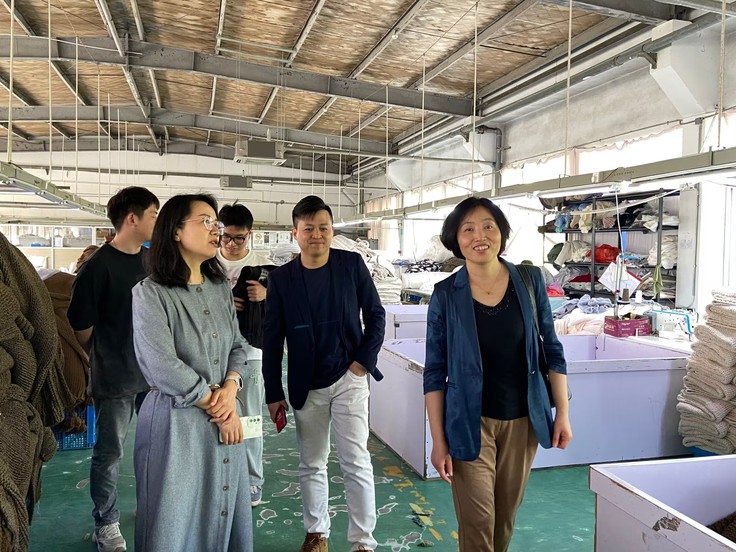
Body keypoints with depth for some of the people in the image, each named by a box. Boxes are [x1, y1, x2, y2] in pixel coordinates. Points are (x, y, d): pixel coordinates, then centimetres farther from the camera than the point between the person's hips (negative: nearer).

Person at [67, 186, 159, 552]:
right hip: (114, 379, -6)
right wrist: (105, 359, 4)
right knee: (110, 453, 7)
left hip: (153, 373, 6)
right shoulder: (99, 266, -14)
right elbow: (81, 325, -9)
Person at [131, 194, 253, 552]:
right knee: (176, 520, 9)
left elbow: (237, 346, 9)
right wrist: (215, 406, -12)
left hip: (225, 416, 6)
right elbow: (164, 368, -18)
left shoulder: (220, 288, 7)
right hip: (177, 419, -5)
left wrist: (230, 390, -10)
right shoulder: (150, 293, -12)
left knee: (224, 510, 15)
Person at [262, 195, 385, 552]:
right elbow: (272, 339, 1)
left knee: (356, 462, 0)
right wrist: (274, 393, 1)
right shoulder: (280, 278, -3)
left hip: (348, 379, -1)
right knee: (311, 464, 13)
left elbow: (375, 315, 3)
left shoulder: (352, 264, -5)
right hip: (305, 386, 2)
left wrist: (364, 360, -6)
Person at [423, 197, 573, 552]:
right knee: (477, 523, 2)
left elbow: (551, 350, 4)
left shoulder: (530, 281, -3)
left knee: (506, 518, 17)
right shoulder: (446, 295, -9)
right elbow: (435, 373, -6)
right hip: (470, 423, -2)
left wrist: (563, 413, 2)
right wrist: (438, 440, -7)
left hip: (522, 420, 3)